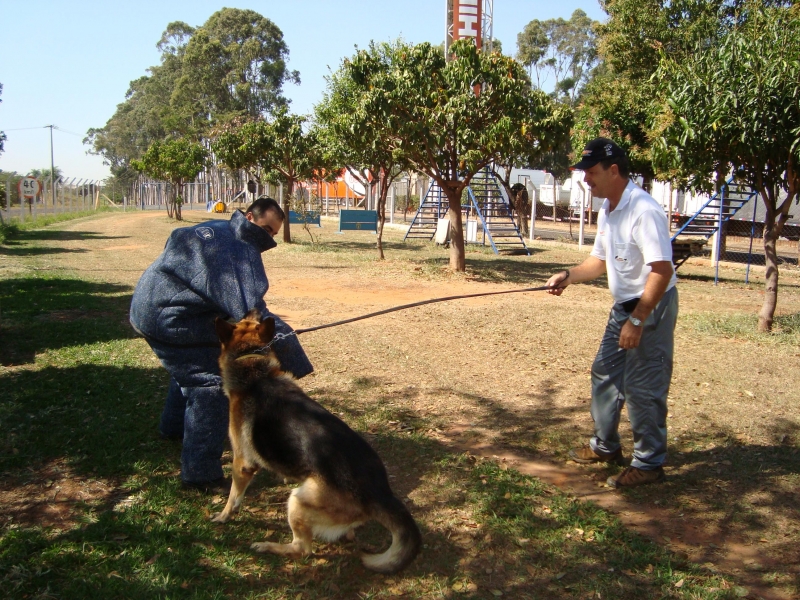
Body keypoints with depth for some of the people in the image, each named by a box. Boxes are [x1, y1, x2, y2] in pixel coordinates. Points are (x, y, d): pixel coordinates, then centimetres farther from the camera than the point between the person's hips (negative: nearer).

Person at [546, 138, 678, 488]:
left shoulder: (644, 211, -24)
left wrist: (638, 320, -26)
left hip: (652, 307, -10)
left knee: (643, 387, -3)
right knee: (605, 374, 18)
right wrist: (569, 276, 2)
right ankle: (605, 446, 34)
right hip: (624, 305, 10)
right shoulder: (607, 210, 6)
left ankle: (649, 464, 12)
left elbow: (662, 271, -27)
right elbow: (602, 259, 18)